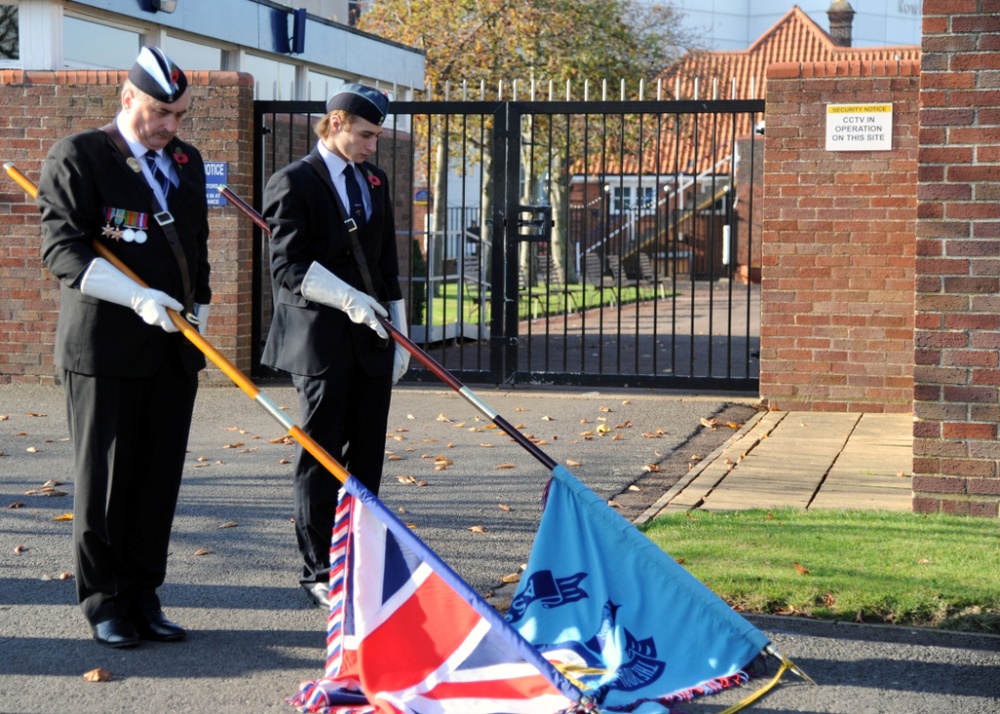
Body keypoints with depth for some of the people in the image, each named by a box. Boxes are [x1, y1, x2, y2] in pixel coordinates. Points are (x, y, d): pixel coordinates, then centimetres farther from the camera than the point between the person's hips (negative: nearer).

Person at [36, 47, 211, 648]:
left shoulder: (188, 161, 15)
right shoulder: (77, 156, -4)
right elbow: (61, 245, -13)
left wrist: (199, 305, 18)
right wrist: (137, 297, -23)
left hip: (174, 350, 6)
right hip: (105, 350, -5)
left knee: (160, 481, 7)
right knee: (105, 480, 2)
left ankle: (144, 596, 16)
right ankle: (105, 603, 13)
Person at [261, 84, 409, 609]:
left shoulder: (375, 181, 16)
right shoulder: (295, 182, -5)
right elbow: (289, 266, -12)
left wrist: (400, 335, 16)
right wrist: (348, 299, -23)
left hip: (372, 338, 6)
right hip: (320, 337, -6)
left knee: (367, 455, 6)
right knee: (322, 456, -1)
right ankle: (319, 571, 7)